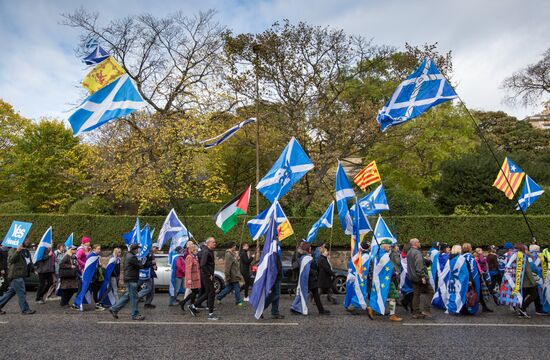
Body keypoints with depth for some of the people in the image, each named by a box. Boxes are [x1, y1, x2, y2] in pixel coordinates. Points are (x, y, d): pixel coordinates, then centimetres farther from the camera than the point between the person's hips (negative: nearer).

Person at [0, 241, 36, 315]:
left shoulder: (26, 251, 17)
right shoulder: (13, 249, -10)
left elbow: (29, 262, 27)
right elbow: (11, 260, -25)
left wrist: (33, 268, 18)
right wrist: (17, 251, -36)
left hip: (22, 275, 9)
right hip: (16, 275, -9)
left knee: (11, 292, 16)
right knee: (21, 293, -5)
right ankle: (25, 310, 1)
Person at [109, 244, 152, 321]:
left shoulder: (128, 255, 15)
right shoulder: (132, 257, -19)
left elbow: (138, 263, 16)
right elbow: (140, 266, -20)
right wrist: (151, 263, -12)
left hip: (129, 279, 10)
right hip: (131, 280, -10)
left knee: (127, 296, 17)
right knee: (134, 297, -2)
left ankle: (114, 309, 20)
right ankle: (135, 315, 5)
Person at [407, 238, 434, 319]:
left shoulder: (409, 252, 15)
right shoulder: (417, 253, -16)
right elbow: (419, 266, -23)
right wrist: (422, 276, -22)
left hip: (413, 278, 9)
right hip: (419, 277, -9)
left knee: (416, 294, 11)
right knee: (430, 292, 2)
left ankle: (416, 312, 13)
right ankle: (426, 310, -2)